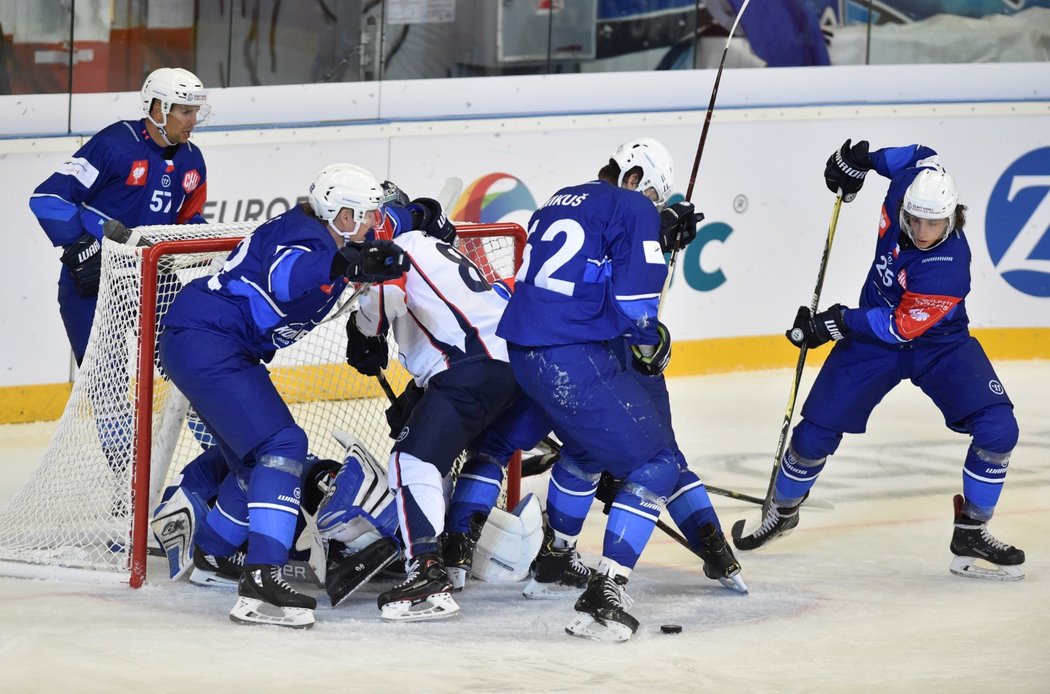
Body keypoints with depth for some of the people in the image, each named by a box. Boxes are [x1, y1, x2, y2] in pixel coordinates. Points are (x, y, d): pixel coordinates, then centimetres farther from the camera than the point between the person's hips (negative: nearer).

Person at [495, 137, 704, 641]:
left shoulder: (559, 204, 19)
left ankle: (556, 552, 52)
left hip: (524, 351, 9)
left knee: (589, 447, 34)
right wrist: (653, 343, 7)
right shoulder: (633, 209, -5)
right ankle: (604, 594, -15)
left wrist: (658, 238, 23)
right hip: (574, 359, -9)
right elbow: (634, 299, -14)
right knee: (654, 463, -3)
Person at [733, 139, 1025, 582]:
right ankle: (782, 511, 28)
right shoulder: (908, 182, -21)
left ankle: (971, 532, -7)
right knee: (816, 430, 1)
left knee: (997, 429, -22)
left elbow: (902, 327, -28)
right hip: (873, 334, 4)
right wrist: (863, 159, 0)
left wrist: (838, 323, -25)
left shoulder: (948, 266, -35)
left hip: (939, 343, -4)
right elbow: (924, 157, 4)